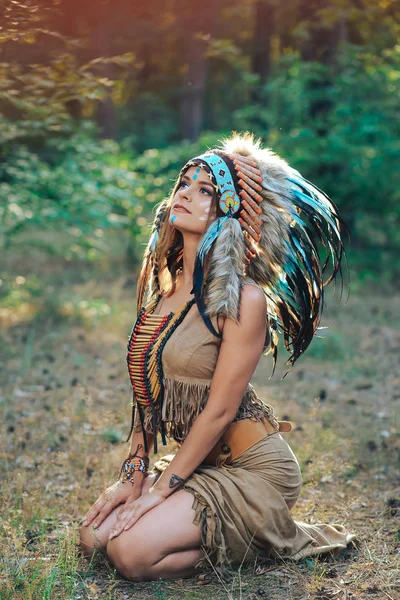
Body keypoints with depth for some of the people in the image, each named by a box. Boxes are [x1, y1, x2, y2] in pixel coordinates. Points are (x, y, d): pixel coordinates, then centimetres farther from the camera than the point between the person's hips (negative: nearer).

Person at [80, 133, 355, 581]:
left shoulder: (243, 299, -20)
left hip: (252, 468, -7)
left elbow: (220, 410, -18)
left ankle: (258, 543, 4)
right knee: (95, 536, -3)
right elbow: (147, 384, 6)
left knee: (132, 552, -19)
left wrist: (160, 489, -14)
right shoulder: (163, 282, 3)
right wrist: (135, 473, 2)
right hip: (196, 459, 7)